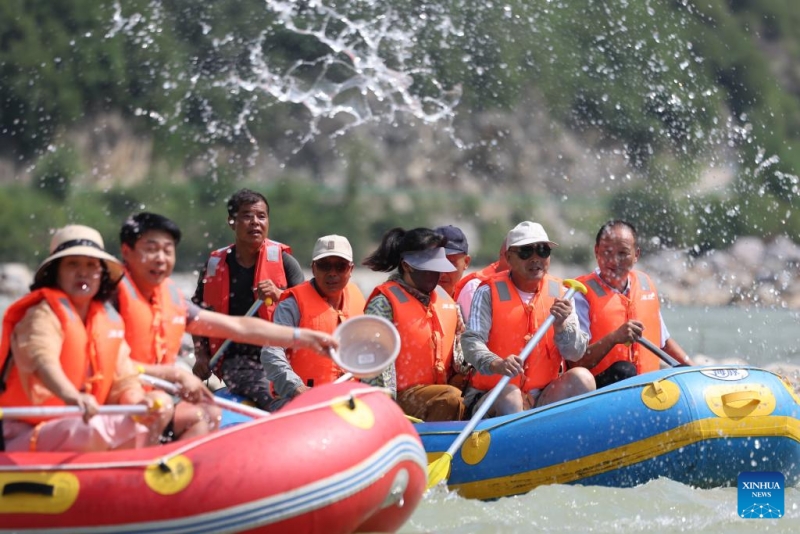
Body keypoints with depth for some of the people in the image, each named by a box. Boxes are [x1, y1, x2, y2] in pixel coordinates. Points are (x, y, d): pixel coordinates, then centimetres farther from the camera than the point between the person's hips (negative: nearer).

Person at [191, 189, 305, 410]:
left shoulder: (282, 260, 8)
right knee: (273, 396, -31)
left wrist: (278, 296, -14)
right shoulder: (216, 265, 12)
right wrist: (201, 356, 12)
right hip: (236, 358, 0)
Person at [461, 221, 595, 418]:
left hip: (545, 398, 4)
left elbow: (576, 353, 3)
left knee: (582, 378, -20)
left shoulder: (560, 294, 9)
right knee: (510, 398, -35)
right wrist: (496, 364, -36)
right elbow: (471, 342, -15)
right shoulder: (489, 292, -1)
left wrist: (561, 326, -18)